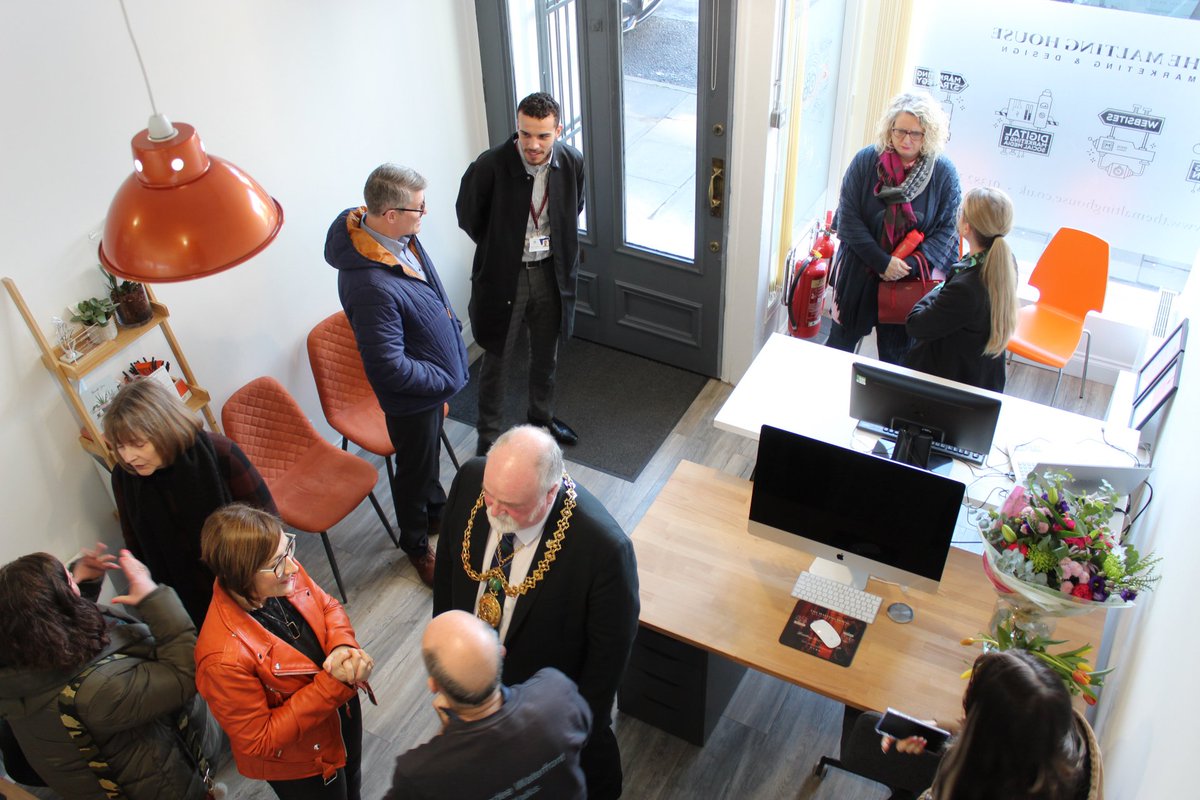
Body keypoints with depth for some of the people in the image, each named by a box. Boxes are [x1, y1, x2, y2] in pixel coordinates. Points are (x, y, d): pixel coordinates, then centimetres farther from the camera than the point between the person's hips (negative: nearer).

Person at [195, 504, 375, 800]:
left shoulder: (285, 573, -24)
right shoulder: (223, 657, -40)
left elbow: (328, 607, -4)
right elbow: (259, 740, -28)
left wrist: (343, 647, -26)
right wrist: (333, 684, -34)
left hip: (342, 707, 6)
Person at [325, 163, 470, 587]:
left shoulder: (396, 235, -12)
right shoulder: (371, 285, -40)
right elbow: (389, 368, -34)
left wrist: (450, 326, 8)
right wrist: (444, 379, -20)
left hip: (433, 378, 8)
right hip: (411, 394, -8)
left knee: (430, 454, 31)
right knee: (415, 469, 17)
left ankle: (436, 509, 57)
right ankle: (417, 544, 42)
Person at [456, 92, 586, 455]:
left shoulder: (572, 162, -12)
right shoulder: (491, 165, -24)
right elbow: (468, 214, -6)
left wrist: (555, 245, 8)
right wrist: (498, 249, 2)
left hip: (550, 272, 4)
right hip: (503, 274, -4)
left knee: (546, 354, 22)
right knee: (496, 360, 10)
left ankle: (541, 416, 46)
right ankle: (488, 435, 29)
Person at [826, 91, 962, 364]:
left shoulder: (943, 173, -9)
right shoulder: (866, 160, -9)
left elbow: (947, 228, -7)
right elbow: (848, 217, -12)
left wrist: (912, 264, -20)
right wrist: (882, 262, -18)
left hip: (911, 279, 0)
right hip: (859, 270, 1)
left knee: (895, 351, 11)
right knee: (842, 338, 15)